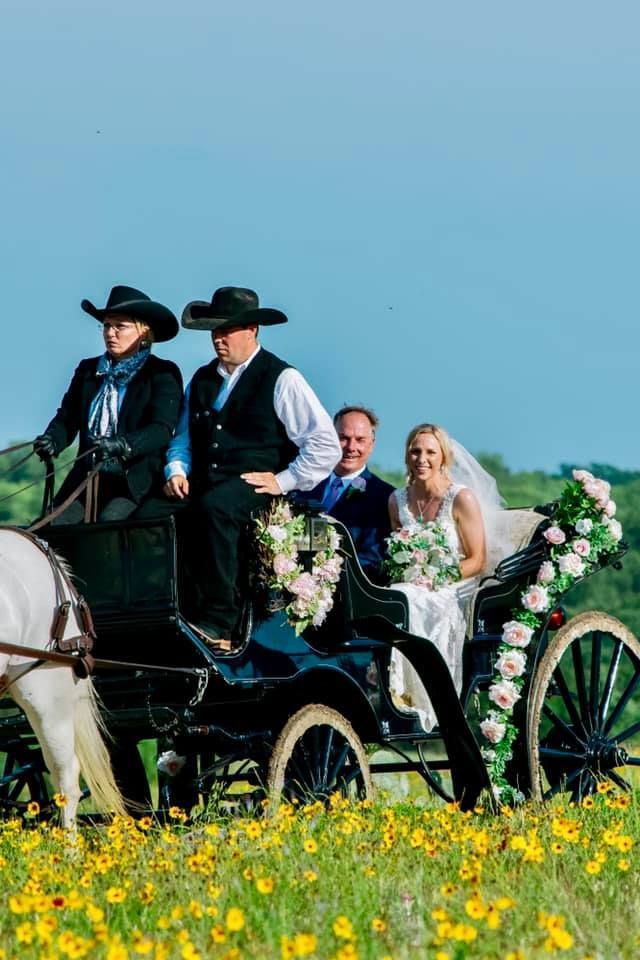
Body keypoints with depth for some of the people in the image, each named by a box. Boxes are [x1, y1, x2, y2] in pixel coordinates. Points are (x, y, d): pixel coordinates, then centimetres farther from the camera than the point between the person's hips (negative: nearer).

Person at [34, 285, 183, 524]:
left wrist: (121, 445, -31)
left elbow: (161, 430, -12)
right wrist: (52, 441, -11)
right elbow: (66, 418, 13)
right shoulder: (88, 370, 19)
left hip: (136, 483, -5)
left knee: (110, 520, -32)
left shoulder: (162, 374, 1)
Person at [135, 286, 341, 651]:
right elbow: (184, 438, 30)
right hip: (203, 485, 6)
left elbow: (325, 445, -4)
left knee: (214, 507, -39)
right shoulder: (202, 380, 20)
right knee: (148, 515, -23)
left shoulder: (282, 380, 0)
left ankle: (219, 624, -38)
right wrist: (177, 472, 10)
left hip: (254, 485, -6)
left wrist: (284, 481, -9)